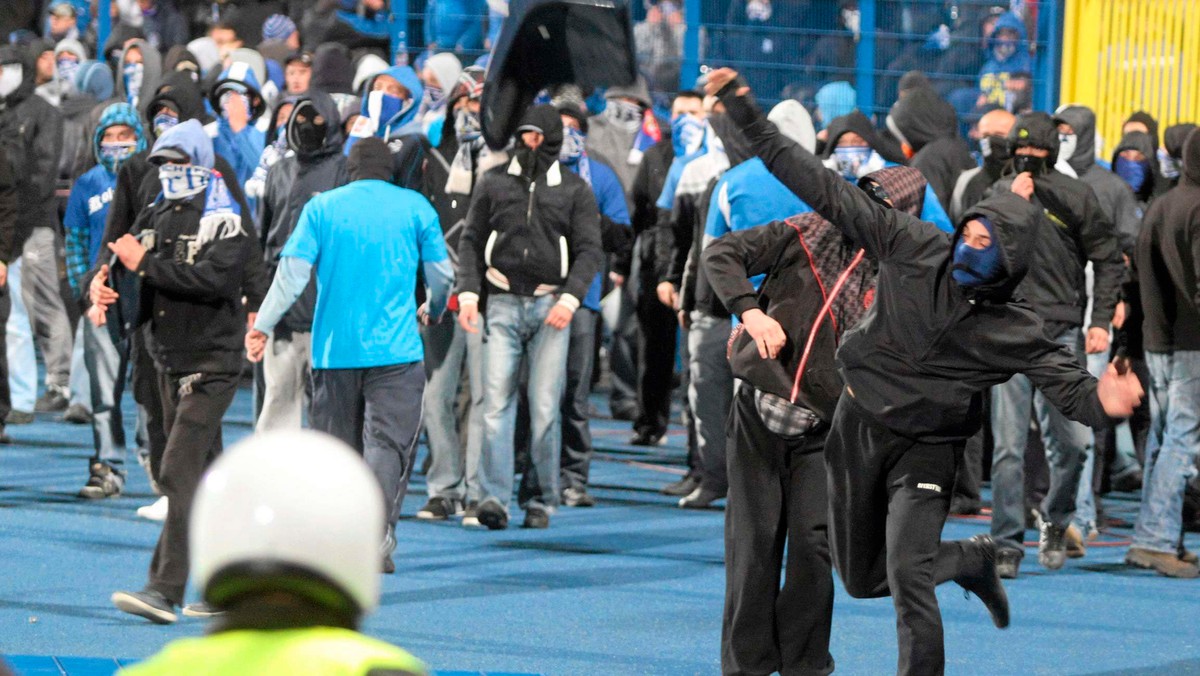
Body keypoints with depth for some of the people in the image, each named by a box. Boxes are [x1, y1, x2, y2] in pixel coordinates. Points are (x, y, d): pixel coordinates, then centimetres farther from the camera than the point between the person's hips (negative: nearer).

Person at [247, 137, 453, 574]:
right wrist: (435, 312, 29)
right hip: (396, 349, -2)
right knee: (389, 440, -5)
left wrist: (262, 325, 1)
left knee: (336, 442, 11)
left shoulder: (322, 207, 5)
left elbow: (293, 271, -4)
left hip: (334, 349, 2)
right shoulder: (415, 207, 3)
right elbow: (441, 275, 9)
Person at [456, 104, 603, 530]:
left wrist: (570, 298, -9)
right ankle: (495, 496, -13)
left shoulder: (574, 190, 9)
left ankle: (544, 499, 5)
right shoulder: (495, 183, 12)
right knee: (496, 402, -9)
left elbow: (589, 250, 5)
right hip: (503, 304, 1)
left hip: (550, 307, -1)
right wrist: (468, 292, 0)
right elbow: (472, 241, 13)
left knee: (545, 408, -3)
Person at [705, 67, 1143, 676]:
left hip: (924, 451, -4)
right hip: (857, 427, 4)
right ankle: (971, 560, 39)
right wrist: (746, 115, -11)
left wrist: (1102, 402, -48)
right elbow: (826, 190, -9)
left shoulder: (1013, 331, -15)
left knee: (908, 579, -21)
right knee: (861, 578, 15)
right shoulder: (914, 248, -10)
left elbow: (1068, 384, -21)